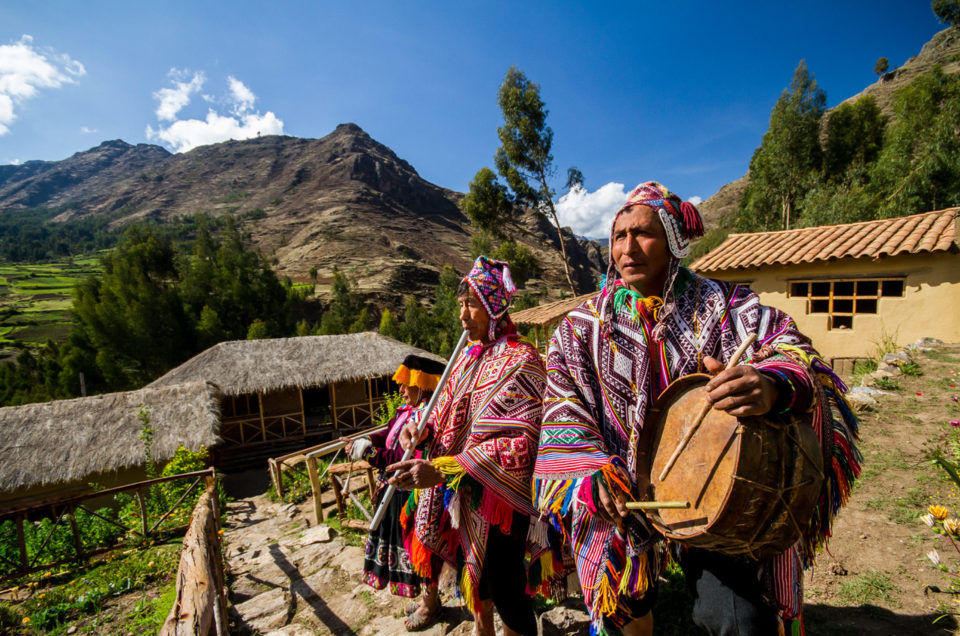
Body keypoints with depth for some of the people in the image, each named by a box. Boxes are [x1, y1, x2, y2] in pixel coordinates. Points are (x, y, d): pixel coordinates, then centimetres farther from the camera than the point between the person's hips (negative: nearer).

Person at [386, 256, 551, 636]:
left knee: (503, 585, 9)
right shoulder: (469, 354, 5)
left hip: (498, 496, -8)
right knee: (471, 569, 26)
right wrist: (425, 429, -6)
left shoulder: (520, 360, -20)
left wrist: (442, 470, -33)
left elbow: (520, 441, -28)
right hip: (461, 491, 8)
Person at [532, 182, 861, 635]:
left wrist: (773, 385, -38)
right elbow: (563, 409, -6)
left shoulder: (722, 306, -1)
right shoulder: (582, 326, 0)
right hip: (622, 494, 2)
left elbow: (794, 349, -15)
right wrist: (593, 475, -20)